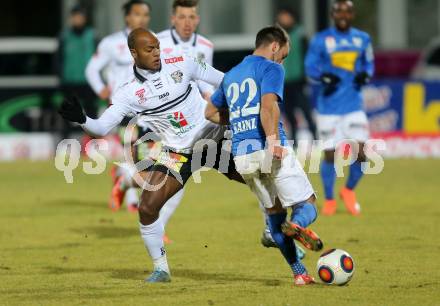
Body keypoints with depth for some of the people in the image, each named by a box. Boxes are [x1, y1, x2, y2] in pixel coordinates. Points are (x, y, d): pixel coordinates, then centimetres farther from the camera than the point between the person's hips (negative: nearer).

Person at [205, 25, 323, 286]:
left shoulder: (231, 75, 24)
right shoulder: (271, 69, 1)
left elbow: (211, 113, 35)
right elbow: (268, 106, -17)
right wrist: (274, 141, -25)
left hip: (241, 155, 7)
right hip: (270, 151, -7)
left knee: (274, 212, 15)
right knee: (308, 205, -3)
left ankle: (300, 273, 10)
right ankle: (297, 225, -38)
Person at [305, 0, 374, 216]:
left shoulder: (362, 39, 7)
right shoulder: (321, 40, -2)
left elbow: (369, 63, 17)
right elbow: (310, 66, 0)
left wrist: (365, 75, -5)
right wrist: (324, 77, -19)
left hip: (354, 105, 2)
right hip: (329, 106, -2)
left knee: (360, 152, -7)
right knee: (330, 154, 0)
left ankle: (349, 190, 19)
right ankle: (329, 200, 18)